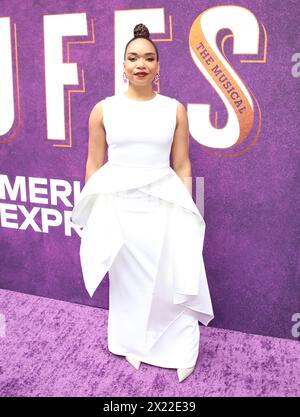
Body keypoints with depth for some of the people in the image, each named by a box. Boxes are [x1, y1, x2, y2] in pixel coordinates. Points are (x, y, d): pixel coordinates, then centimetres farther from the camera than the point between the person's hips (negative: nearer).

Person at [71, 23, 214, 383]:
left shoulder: (175, 110, 1)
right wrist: (94, 213, 3)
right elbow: (94, 164, 4)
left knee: (173, 277, 2)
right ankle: (134, 343, 35)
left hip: (164, 204, 0)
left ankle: (179, 349, 25)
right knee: (128, 278, 13)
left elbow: (182, 165, 4)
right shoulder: (103, 110, 0)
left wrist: (186, 210, 3)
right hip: (117, 204, 1)